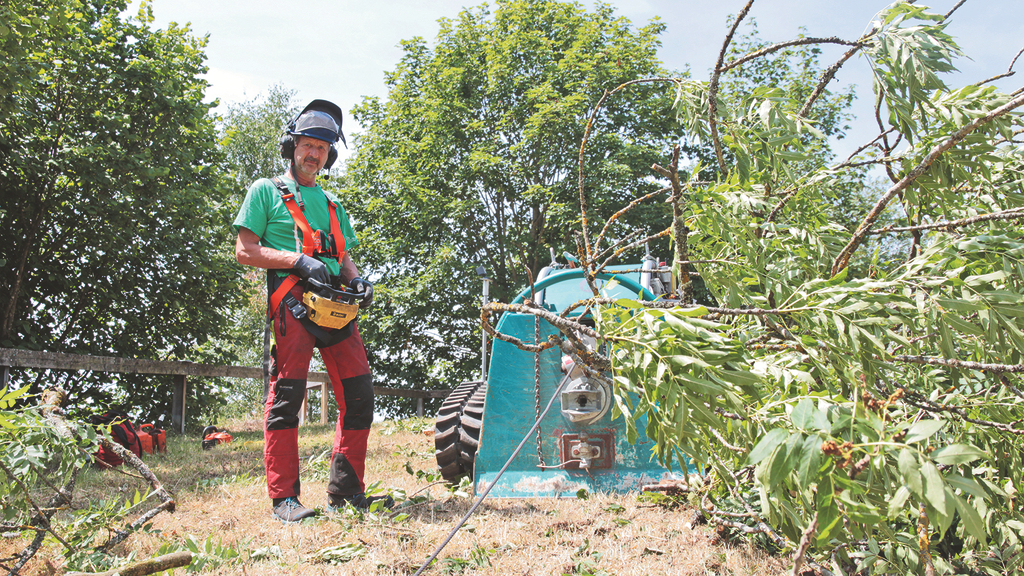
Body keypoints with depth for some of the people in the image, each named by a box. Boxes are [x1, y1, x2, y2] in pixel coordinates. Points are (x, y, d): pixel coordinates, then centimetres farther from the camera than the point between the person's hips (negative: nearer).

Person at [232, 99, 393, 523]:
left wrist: (356, 281, 3)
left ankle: (345, 490, 10)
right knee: (287, 395, -9)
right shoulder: (266, 191, 10)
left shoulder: (331, 204, 28)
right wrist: (298, 260, -12)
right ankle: (283, 497, -2)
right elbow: (244, 251, 1)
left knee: (359, 395, 0)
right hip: (291, 300, -6)